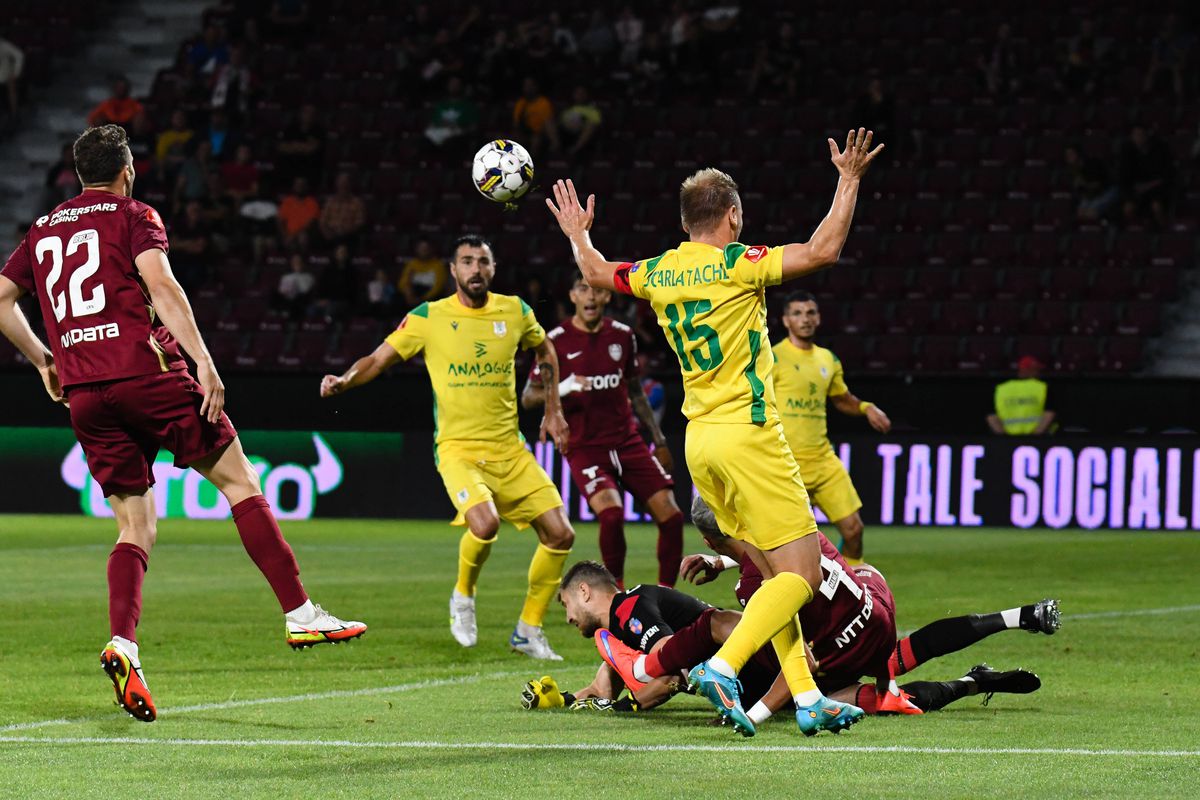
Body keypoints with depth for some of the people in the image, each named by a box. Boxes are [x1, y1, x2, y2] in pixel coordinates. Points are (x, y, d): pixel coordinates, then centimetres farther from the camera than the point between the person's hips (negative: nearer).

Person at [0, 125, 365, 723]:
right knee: (239, 479, 4)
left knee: (136, 527, 9)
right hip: (146, 370, -5)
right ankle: (300, 615, -2)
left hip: (84, 394, 5)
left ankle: (122, 643, -15)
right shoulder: (133, 217, 4)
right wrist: (202, 360, -18)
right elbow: (159, 284, -12)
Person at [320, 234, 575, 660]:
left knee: (559, 534, -3)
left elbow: (544, 351, 24)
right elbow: (378, 359, -1)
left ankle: (528, 630, 15)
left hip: (509, 448, 4)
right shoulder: (428, 317, -4)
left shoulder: (514, 311, 4)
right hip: (457, 447, -4)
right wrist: (345, 380, -21)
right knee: (484, 521, -30)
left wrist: (553, 412, 20)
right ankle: (463, 596, 2)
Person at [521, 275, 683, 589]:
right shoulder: (556, 341, -4)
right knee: (611, 513, -28)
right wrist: (561, 389, -24)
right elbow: (528, 397, -4)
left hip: (628, 442, 5)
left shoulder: (622, 335, 8)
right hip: (585, 448, -5)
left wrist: (659, 440, 18)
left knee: (670, 516, -7)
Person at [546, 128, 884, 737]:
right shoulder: (736, 264, -10)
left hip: (700, 441, 8)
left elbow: (597, 273, 29)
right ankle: (723, 667, -22)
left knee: (775, 571, 13)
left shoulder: (658, 273, 9)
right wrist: (849, 179, -8)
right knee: (802, 573, -7)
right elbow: (821, 251, -17)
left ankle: (807, 697, 7)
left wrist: (577, 234, 47)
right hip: (747, 433, -8)